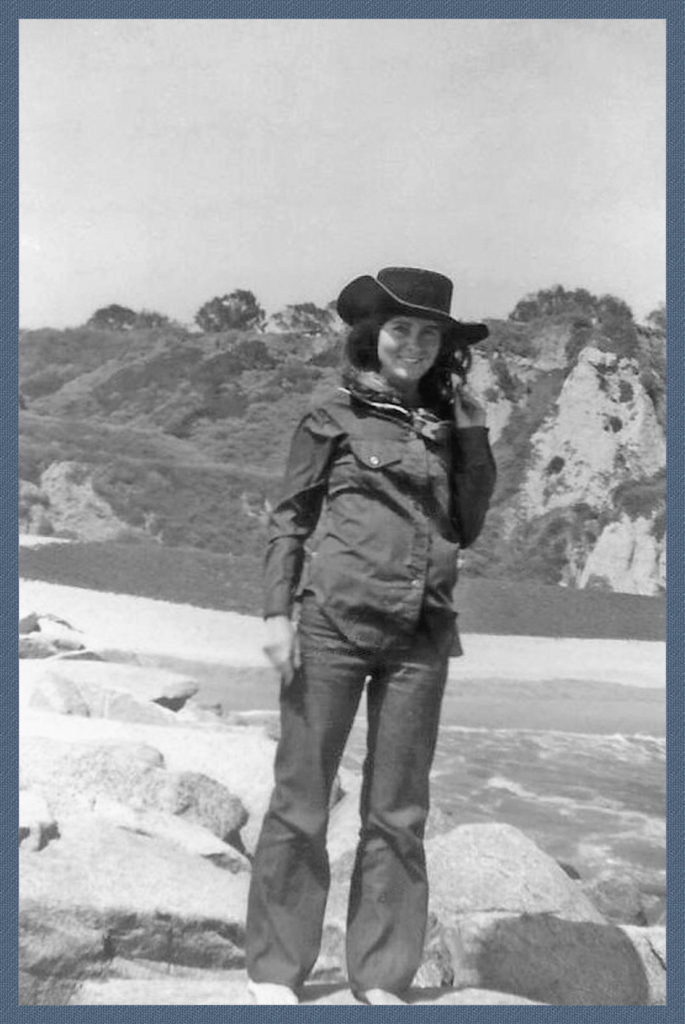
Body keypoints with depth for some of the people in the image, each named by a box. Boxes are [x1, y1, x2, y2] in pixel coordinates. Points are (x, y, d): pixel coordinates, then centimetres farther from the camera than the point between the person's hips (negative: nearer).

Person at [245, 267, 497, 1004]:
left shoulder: (447, 425, 14)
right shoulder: (334, 418, 4)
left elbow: (467, 528, 11)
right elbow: (287, 521, 4)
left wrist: (473, 435, 5)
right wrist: (277, 613, -5)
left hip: (421, 637, 4)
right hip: (334, 624, -3)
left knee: (398, 811, 8)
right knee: (302, 798, 4)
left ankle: (380, 976, 22)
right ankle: (273, 968, 19)